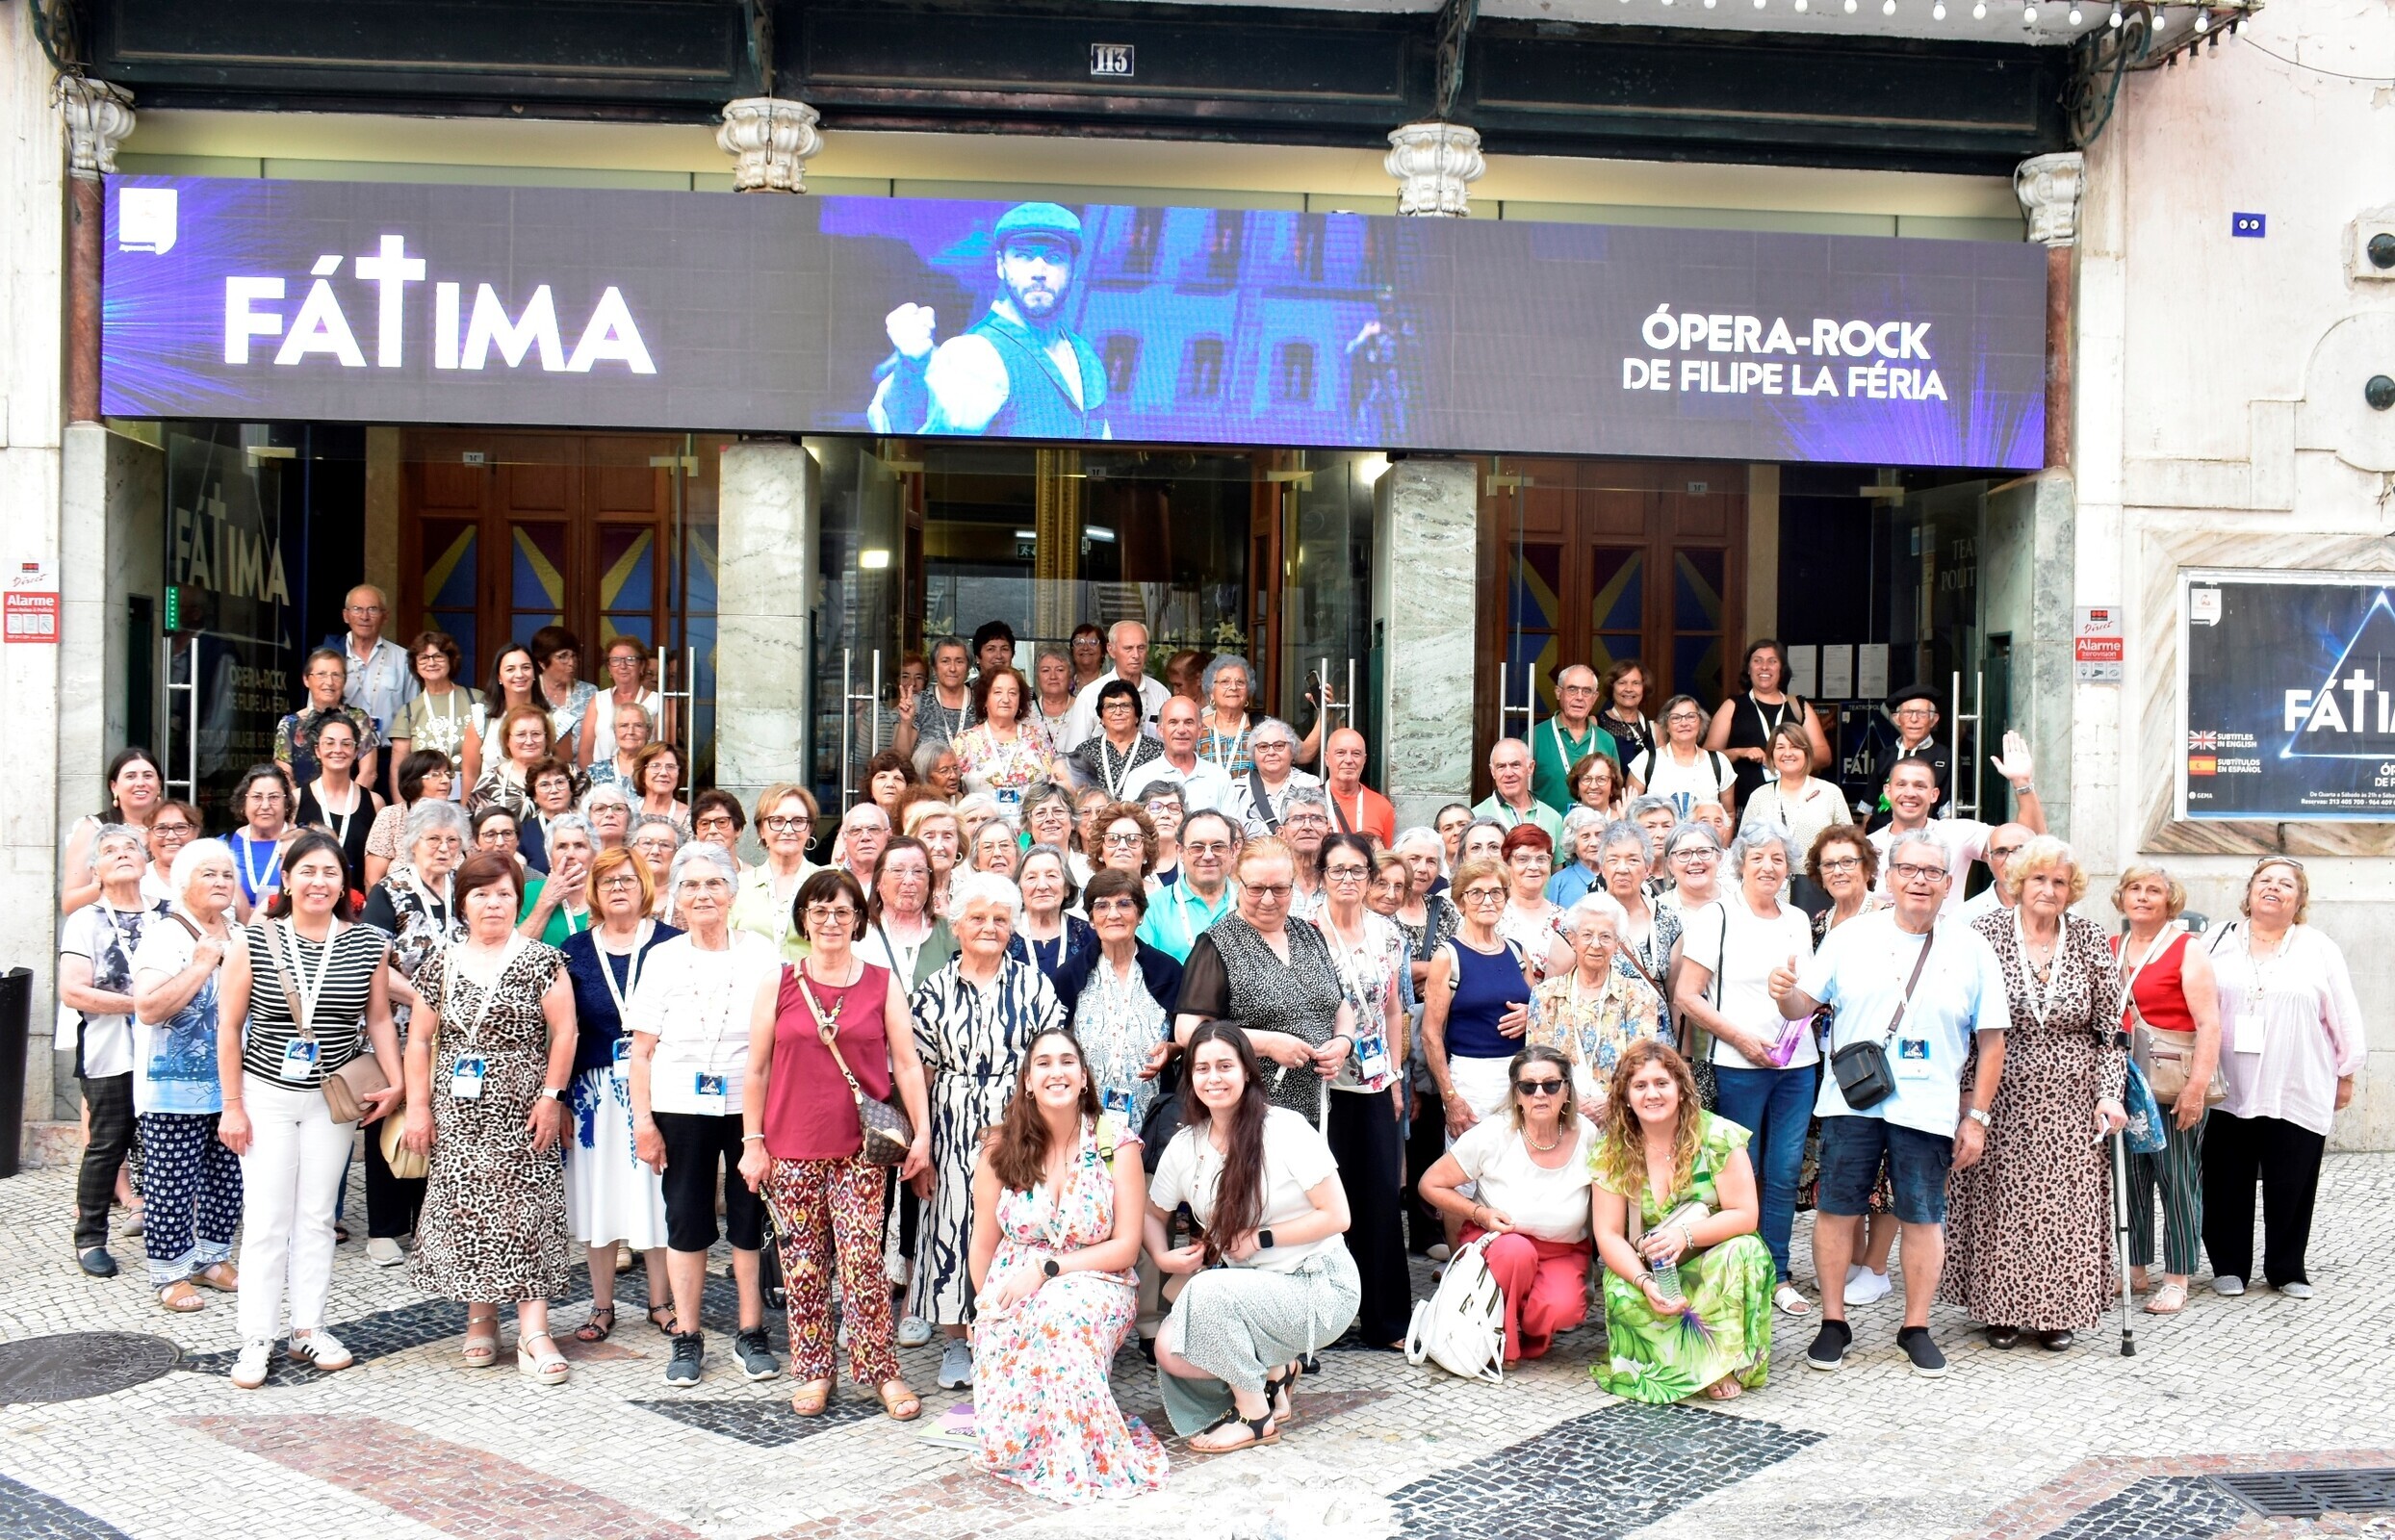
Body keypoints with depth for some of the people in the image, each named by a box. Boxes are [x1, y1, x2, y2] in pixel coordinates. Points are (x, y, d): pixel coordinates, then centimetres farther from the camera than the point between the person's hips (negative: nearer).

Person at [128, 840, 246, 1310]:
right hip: (176, 1092, -6)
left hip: (232, 1087, 6)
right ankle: (170, 1273, 10)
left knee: (228, 1179, 11)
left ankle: (211, 1257, 26)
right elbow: (148, 1009, -22)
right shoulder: (165, 937, -10)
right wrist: (201, 965, -20)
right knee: (173, 1184, -2)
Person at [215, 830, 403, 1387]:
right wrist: (232, 1104, -2)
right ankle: (256, 1339, 8)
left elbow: (379, 1018, 8)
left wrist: (396, 1082, -2)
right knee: (265, 1220, -1)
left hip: (333, 1098, 2)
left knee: (317, 1216, 10)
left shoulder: (369, 944, -1)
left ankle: (309, 1329, 20)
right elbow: (229, 1027, -1)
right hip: (266, 1095, -2)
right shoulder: (255, 941, -6)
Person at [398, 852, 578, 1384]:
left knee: (525, 1211, -6)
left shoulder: (540, 960, -1)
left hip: (520, 1111, -3)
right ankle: (480, 1319, 17)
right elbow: (421, 1040, 10)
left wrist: (551, 1096, -9)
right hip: (456, 1113, 3)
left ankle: (534, 1333, -7)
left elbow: (563, 1031, -3)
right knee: (463, 1210, 3)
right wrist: (418, 1106, 4)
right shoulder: (442, 964, 8)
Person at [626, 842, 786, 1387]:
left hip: (750, 1106, -1)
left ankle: (751, 1334, 15)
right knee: (685, 1220, 5)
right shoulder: (661, 959, 7)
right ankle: (687, 1338, 16)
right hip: (681, 1108, 1)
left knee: (750, 1219, 3)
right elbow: (643, 1049, 6)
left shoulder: (761, 954, 3)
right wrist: (643, 1119, -2)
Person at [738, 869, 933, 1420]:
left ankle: (881, 1371, 5)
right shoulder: (777, 984, 5)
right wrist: (752, 1142, 5)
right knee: (802, 1264, 6)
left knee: (861, 1259, -7)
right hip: (792, 1148, 1)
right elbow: (757, 1070, 8)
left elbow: (906, 1063, 4)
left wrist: (922, 1131, -3)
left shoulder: (883, 985, 5)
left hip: (861, 1147, -1)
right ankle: (812, 1371, 19)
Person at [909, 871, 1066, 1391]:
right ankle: (955, 1343, 16)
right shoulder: (934, 991, 5)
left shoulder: (1034, 986, 3)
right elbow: (920, 1074, 5)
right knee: (953, 1226, 2)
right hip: (954, 1131, 1)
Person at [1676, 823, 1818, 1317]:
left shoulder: (1798, 920, 14)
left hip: (1797, 1062, 5)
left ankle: (1778, 1275, 17)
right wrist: (1740, 1038, -13)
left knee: (1786, 1170, 6)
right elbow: (1686, 996, -8)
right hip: (1739, 1066, -5)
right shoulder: (1716, 916, -3)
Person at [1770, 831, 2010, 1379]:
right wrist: (1785, 993, -19)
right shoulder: (1851, 936, 5)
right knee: (1837, 1209, 2)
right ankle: (1834, 1322, 15)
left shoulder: (1972, 950, 4)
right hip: (1850, 1103, 0)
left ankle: (1916, 1327, 21)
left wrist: (1976, 1117, 2)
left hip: (1929, 1110, 0)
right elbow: (1803, 1005, 6)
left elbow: (1991, 1040, 6)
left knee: (1923, 1218, 6)